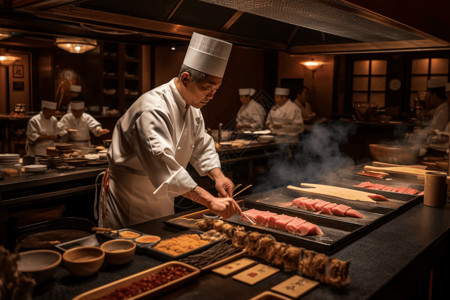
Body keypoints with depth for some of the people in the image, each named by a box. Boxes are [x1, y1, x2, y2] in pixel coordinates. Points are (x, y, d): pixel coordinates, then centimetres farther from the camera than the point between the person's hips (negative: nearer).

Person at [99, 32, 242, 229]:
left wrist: (217, 175, -13)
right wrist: (210, 201, -45)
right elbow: (164, 165, -41)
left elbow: (201, 146, 8)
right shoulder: (154, 109, -30)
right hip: (129, 199, -8)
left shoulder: (192, 107, 1)